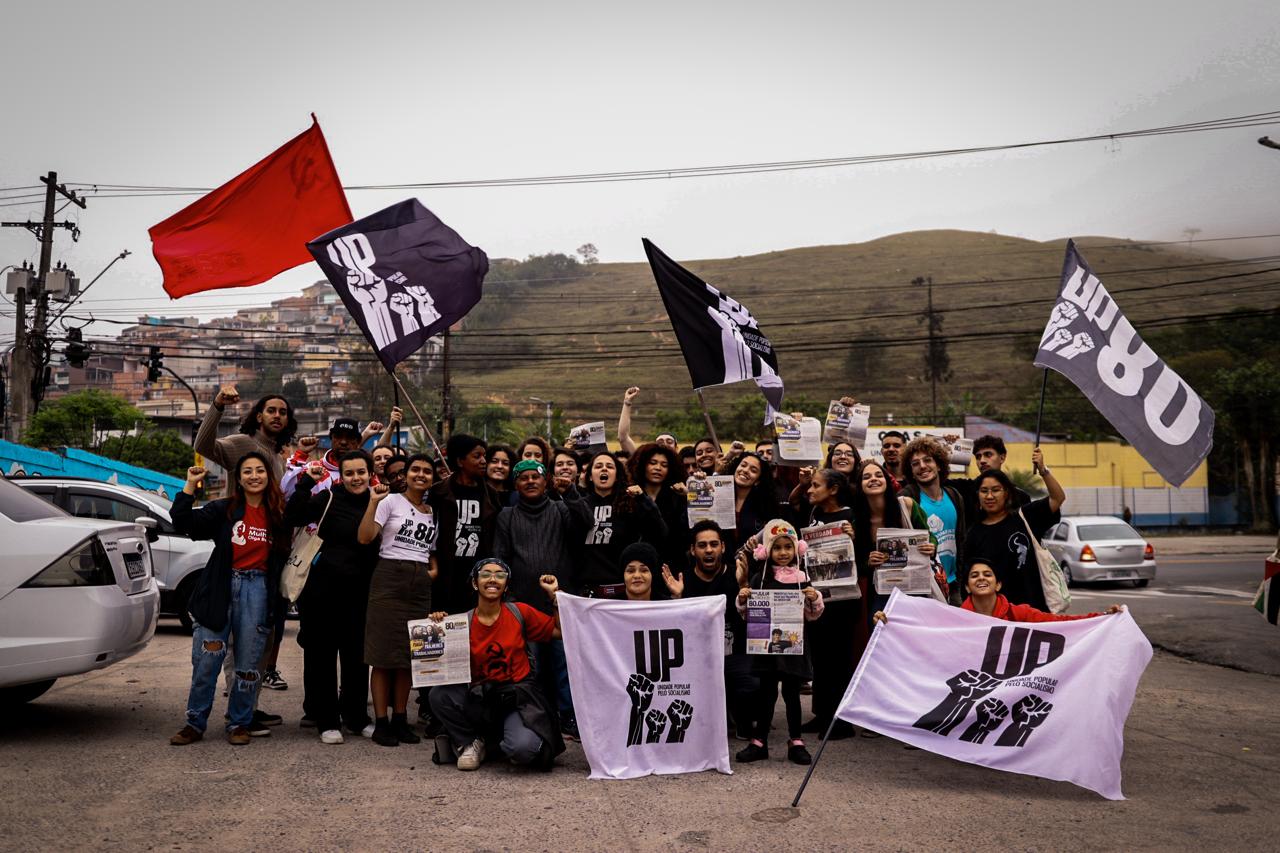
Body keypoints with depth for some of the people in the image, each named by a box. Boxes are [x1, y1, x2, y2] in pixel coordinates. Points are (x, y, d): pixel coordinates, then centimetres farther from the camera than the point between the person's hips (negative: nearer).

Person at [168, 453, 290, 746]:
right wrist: (190, 487, -12)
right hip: (221, 588, 0)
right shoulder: (223, 510, 4)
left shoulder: (280, 515, 7)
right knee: (206, 661, 1)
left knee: (248, 664, 6)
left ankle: (239, 723, 19)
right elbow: (183, 523, -4)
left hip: (258, 591, 1)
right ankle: (195, 723, 15)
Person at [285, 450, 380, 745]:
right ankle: (326, 720, 15)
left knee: (357, 656, 10)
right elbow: (293, 517, -13)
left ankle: (356, 717, 24)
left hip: (359, 592, 3)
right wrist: (306, 482, -20)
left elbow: (377, 546, 11)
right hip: (323, 589, -2)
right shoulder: (329, 498, -3)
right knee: (321, 655, 4)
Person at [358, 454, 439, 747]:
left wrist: (435, 568, 8)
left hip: (420, 584, 5)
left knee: (410, 655, 7)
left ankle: (400, 720, 15)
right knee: (385, 655, -3)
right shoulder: (391, 501, -1)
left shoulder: (433, 512, 16)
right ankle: (381, 723, 3)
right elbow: (364, 537, -12)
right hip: (390, 579, -5)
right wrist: (373, 502, -19)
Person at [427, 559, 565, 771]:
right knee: (439, 695, -25)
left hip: (519, 695, -2)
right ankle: (470, 742, 0)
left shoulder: (520, 612, -1)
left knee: (523, 748, -29)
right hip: (478, 698, 2)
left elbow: (560, 631, 7)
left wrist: (554, 595, -3)